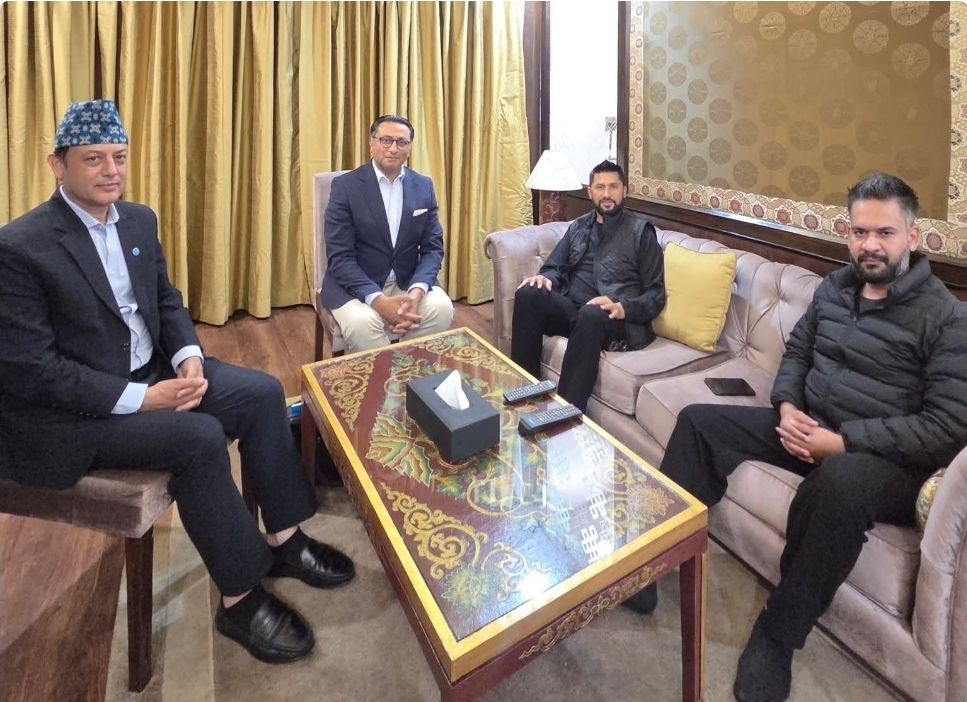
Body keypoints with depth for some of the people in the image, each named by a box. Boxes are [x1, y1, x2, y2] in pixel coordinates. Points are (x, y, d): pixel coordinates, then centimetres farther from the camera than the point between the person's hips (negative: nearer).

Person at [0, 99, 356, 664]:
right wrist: (141, 399, -24)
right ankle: (241, 599, -9)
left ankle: (284, 539, 5)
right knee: (200, 438, -29)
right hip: (65, 414, -7)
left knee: (263, 392, -8)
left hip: (152, 371, 7)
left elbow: (165, 298, 12)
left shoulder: (139, 220, 4)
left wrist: (188, 355, -8)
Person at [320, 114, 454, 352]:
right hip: (354, 284, -3)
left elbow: (433, 247, 1)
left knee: (442, 308, -24)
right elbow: (340, 257, -14)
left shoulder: (424, 186, 4)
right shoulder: (345, 186, -8)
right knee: (362, 322, -33)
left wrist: (417, 291, -20)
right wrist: (379, 301, -28)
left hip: (408, 281, 3)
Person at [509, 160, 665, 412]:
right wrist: (546, 278, -8)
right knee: (528, 293, -25)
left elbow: (655, 295, 0)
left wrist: (623, 308, -21)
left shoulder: (641, 231, 5)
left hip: (618, 321, -4)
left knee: (591, 314, -39)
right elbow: (555, 266, 18)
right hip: (571, 310, 4)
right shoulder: (578, 226, 19)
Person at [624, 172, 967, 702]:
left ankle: (776, 634, -19)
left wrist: (844, 441, -23)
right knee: (699, 420, -5)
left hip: (888, 459, -6)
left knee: (838, 481, -41)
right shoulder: (834, 287, 8)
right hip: (808, 428, 7)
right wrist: (787, 407, -6)